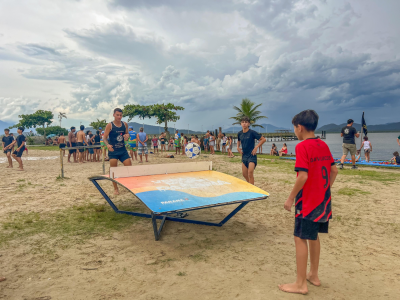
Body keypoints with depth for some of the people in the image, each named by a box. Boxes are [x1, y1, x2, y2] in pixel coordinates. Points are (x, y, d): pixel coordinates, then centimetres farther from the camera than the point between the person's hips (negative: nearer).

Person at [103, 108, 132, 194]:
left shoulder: (125, 124, 6)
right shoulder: (110, 125, -6)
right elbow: (104, 137, -7)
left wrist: (127, 136, -6)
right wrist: (107, 145, -27)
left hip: (123, 150, 4)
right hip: (113, 151, -3)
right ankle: (116, 189, 15)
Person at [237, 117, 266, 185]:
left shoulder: (252, 132, -12)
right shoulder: (240, 133, 3)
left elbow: (263, 139, -9)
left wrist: (256, 147, -15)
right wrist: (238, 147, 8)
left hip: (251, 155, -6)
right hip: (244, 155, 6)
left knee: (250, 173, -14)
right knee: (244, 174, 10)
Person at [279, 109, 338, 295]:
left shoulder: (302, 147, -17)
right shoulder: (323, 145, 8)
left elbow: (303, 176, -23)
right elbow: (334, 171, 12)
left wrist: (290, 198, -15)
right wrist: (325, 190, 18)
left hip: (308, 202, -8)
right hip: (323, 201, 8)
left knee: (300, 239, 1)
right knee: (313, 237, 20)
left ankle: (301, 284, 10)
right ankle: (313, 275, 32)